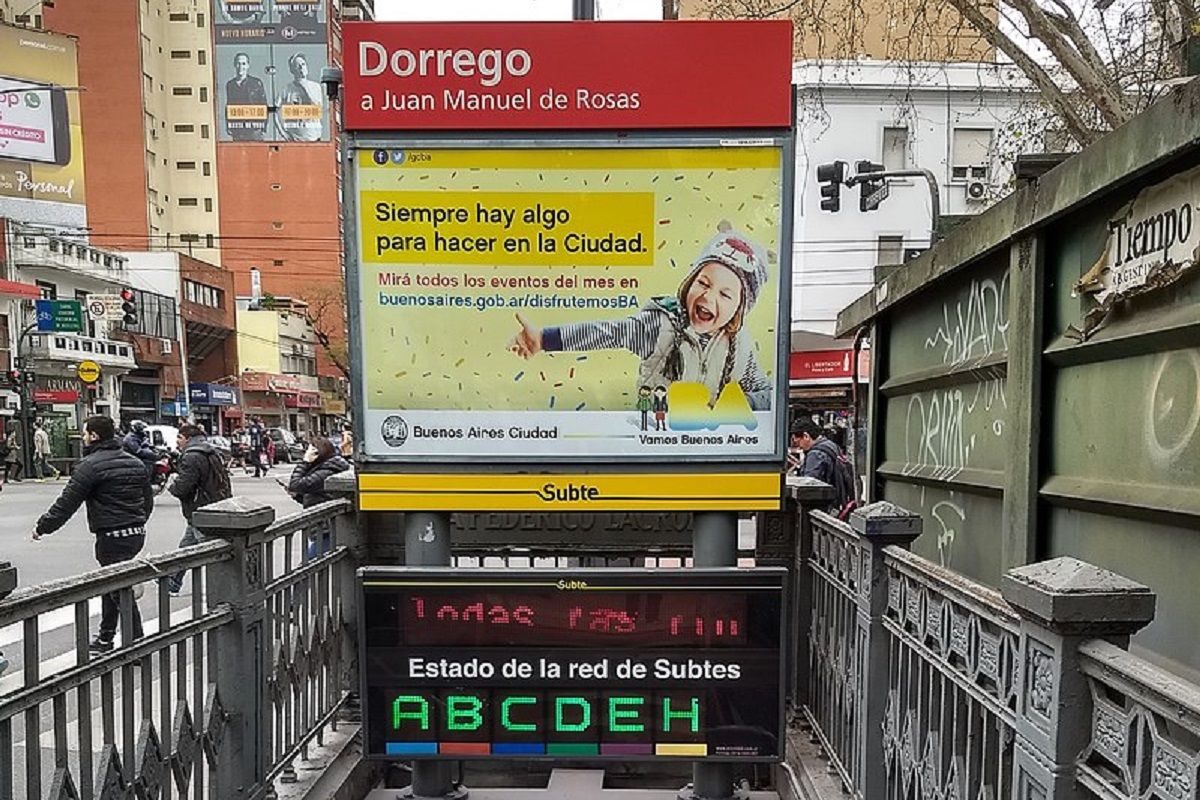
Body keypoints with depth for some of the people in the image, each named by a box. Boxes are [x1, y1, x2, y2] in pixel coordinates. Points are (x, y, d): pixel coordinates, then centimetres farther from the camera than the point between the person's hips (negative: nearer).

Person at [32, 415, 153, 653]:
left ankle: (136, 644, 1)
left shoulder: (90, 465, -11)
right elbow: (148, 501, 19)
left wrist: (42, 527, 4)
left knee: (120, 590, -2)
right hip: (136, 533, 8)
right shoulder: (135, 463, 13)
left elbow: (67, 503, -9)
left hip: (112, 537, -8)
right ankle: (105, 638, 32)